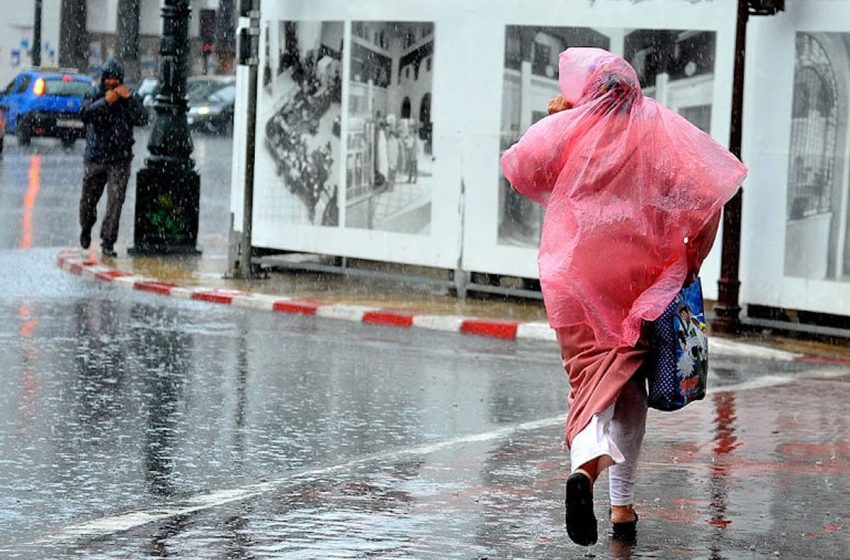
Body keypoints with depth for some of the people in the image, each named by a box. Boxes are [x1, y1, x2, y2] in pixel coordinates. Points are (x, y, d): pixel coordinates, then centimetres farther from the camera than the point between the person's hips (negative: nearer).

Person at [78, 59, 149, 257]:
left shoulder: (130, 97, 3)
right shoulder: (94, 95, 2)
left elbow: (142, 119, -11)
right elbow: (84, 113, -16)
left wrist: (129, 98, -17)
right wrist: (105, 102, -19)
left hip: (120, 160, -1)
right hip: (94, 157, 1)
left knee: (115, 203, -9)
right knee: (88, 200, 11)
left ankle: (108, 242, -5)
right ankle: (86, 229, 40)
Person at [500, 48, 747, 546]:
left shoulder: (567, 127, -2)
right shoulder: (662, 126, 1)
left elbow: (519, 170, 3)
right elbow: (710, 186, -5)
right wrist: (694, 257, 3)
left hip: (576, 276, -1)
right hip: (642, 275, 1)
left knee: (591, 375, -1)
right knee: (629, 383, 13)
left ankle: (587, 465, -32)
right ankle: (623, 505, 12)